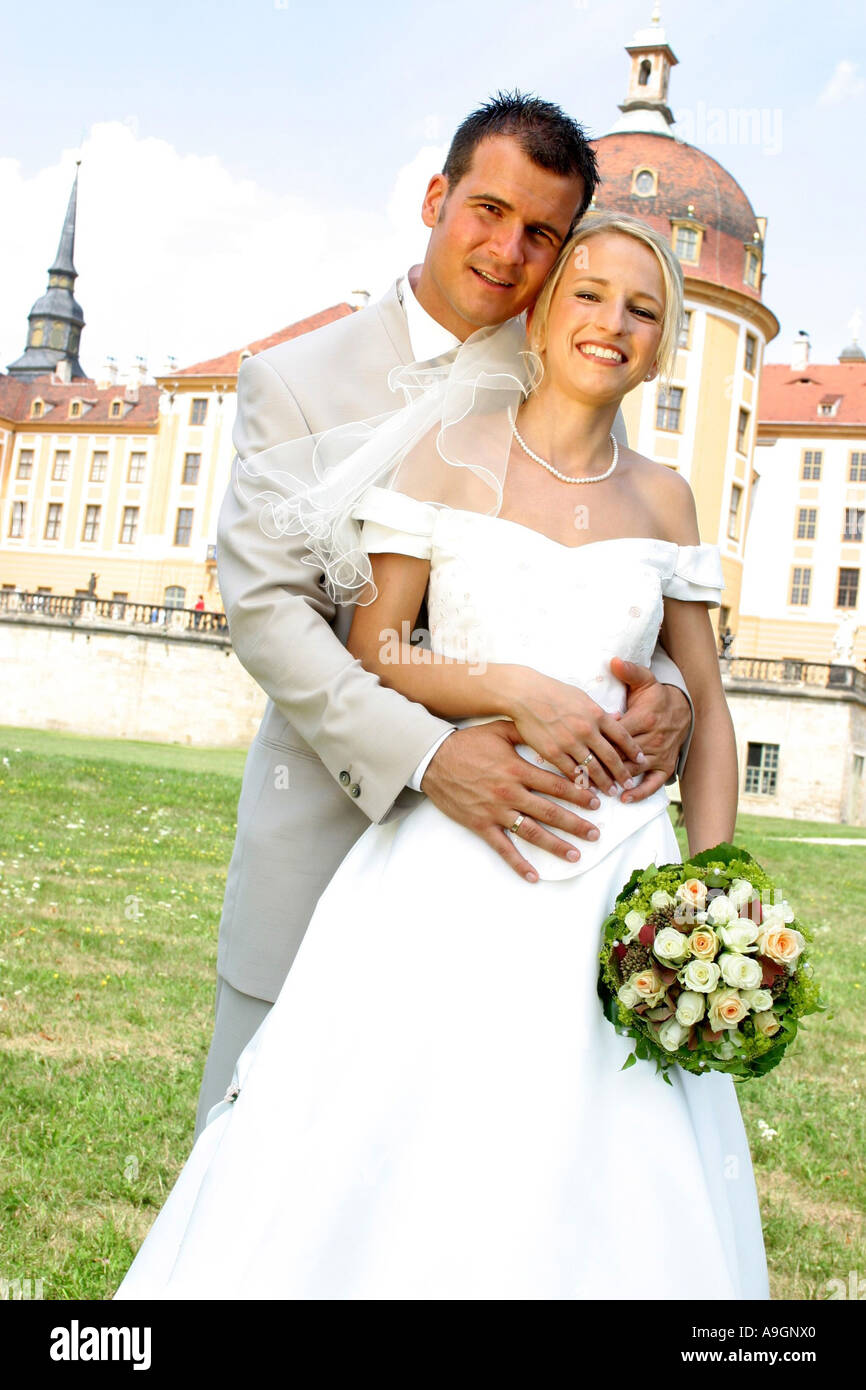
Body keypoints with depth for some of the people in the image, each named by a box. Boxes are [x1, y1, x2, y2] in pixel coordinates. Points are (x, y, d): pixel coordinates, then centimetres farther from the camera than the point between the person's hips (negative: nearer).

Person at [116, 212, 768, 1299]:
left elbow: (706, 709, 12)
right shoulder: (451, 453, 2)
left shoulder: (663, 499, 11)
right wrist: (511, 688, -15)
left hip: (617, 867, 3)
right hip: (456, 865, -2)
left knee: (605, 1194, 7)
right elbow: (369, 653, 1)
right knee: (383, 1181, 0)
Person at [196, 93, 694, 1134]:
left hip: (520, 838, 3)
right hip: (333, 823, -2)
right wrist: (426, 755, -24)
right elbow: (264, 607, -11)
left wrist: (666, 691, -15)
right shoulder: (296, 382, -2)